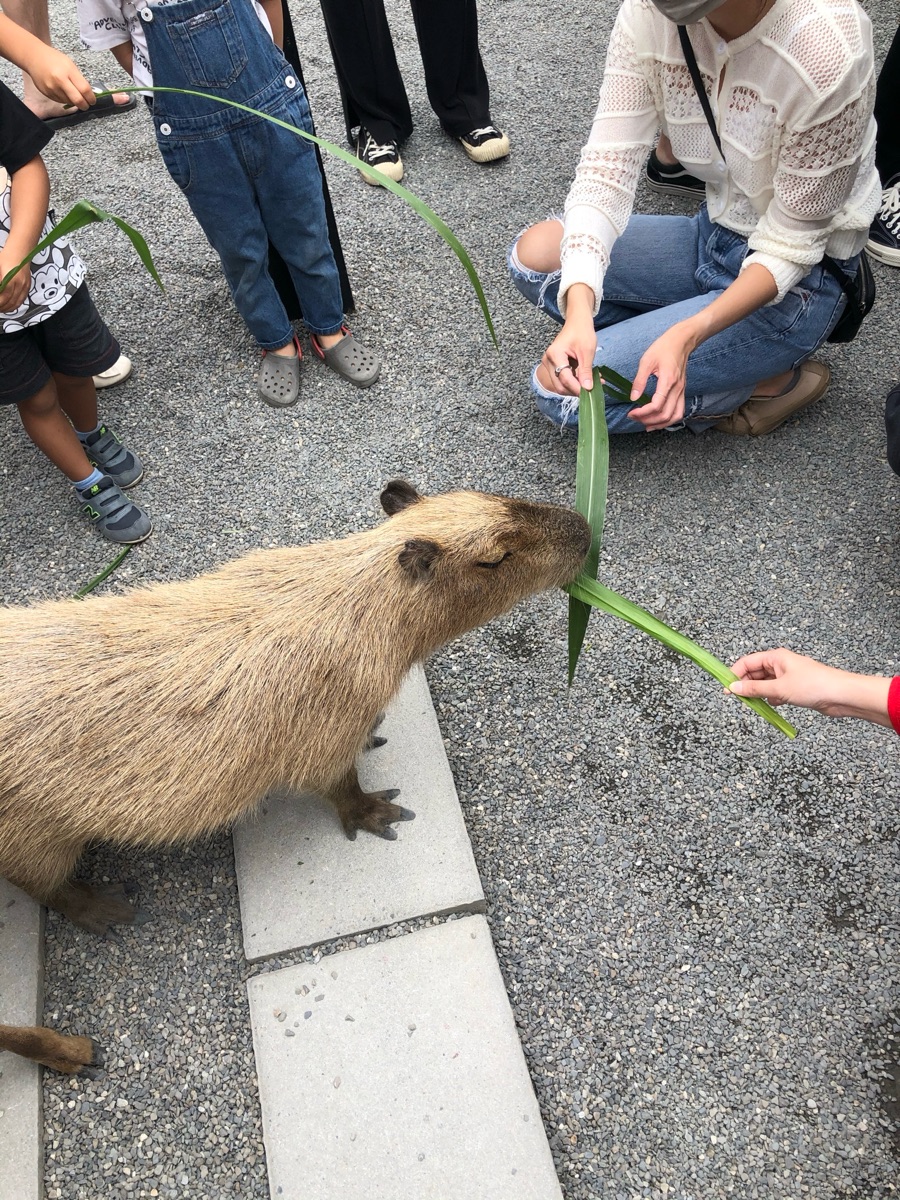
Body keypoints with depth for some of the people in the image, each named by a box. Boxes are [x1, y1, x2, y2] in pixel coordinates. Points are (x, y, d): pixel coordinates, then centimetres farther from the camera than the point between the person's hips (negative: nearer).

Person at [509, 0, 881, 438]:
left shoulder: (827, 48, -28)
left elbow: (789, 246, -21)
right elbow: (606, 167, -18)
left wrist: (686, 335, -36)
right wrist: (579, 309, -34)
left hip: (798, 277, -6)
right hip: (713, 233, 6)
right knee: (535, 254, -8)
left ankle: (771, 380, 0)